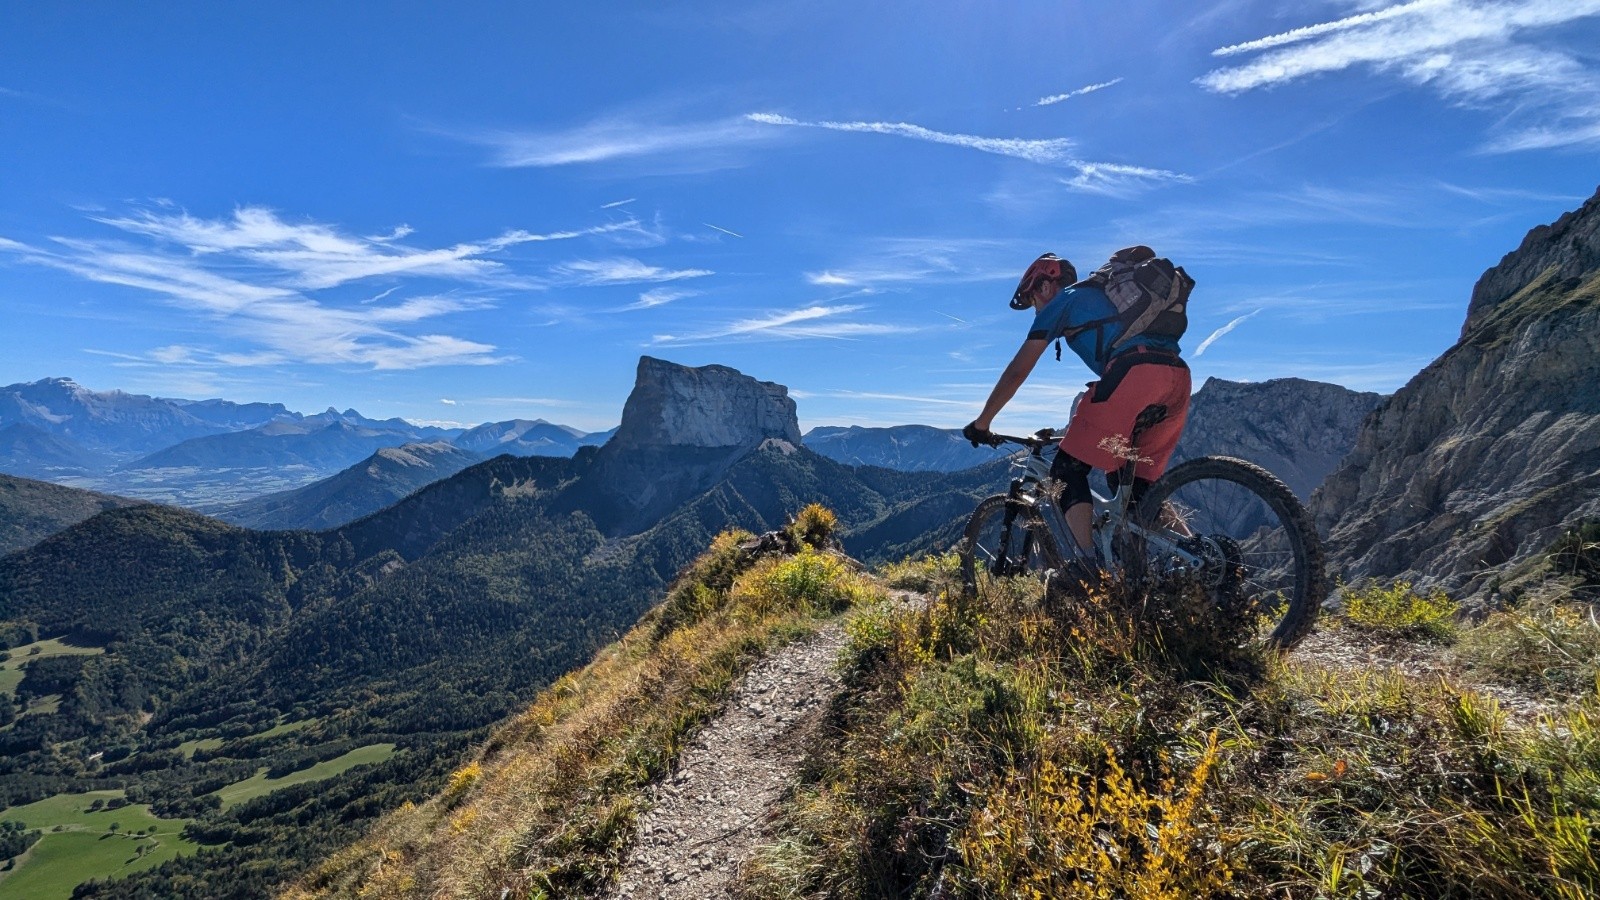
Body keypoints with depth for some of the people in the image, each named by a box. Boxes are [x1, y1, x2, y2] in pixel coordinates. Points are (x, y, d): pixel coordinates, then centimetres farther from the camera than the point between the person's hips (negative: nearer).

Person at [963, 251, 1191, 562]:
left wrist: (982, 422, 19)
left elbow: (1017, 371, 12)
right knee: (1137, 485, 17)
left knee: (1068, 471, 1)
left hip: (1131, 374, -8)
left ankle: (1090, 565, -10)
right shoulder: (1107, 296, 36)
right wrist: (1081, 421, 45)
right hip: (1178, 377, 8)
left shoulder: (1061, 301, 15)